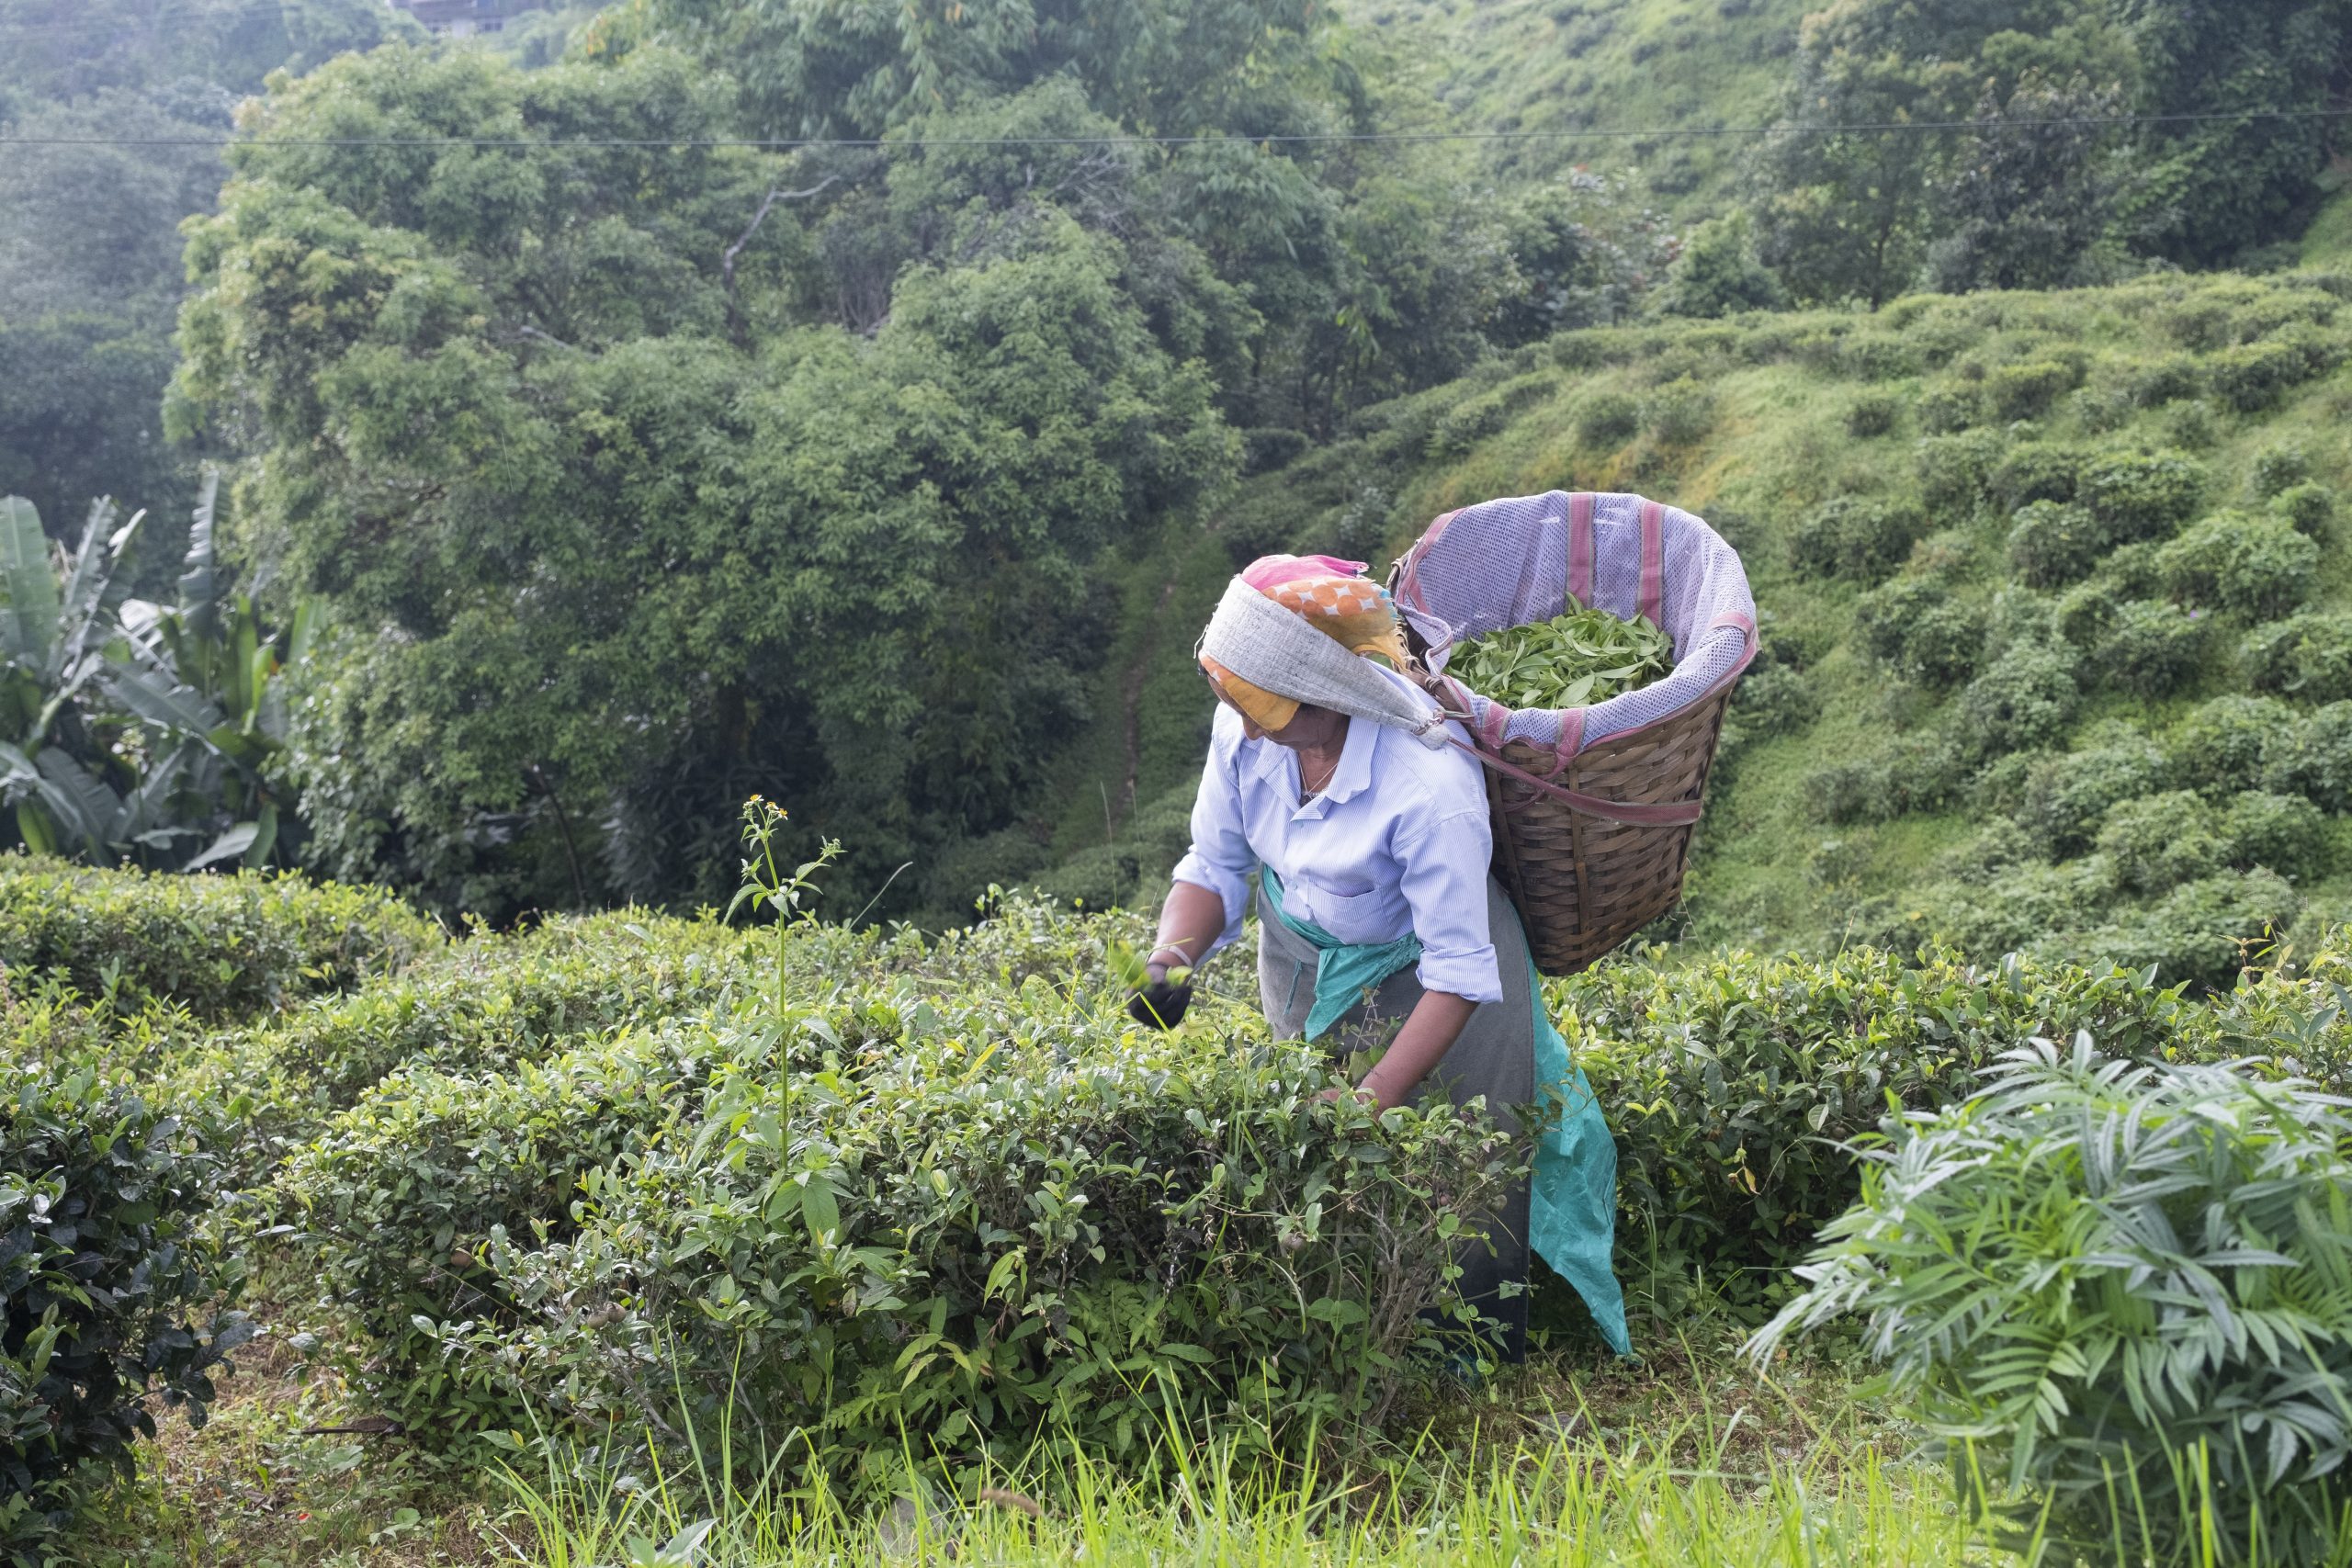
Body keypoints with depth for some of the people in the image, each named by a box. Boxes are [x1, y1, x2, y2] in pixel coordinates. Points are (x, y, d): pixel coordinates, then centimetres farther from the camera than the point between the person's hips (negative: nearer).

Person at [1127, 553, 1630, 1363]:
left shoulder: (1429, 787, -39)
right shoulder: (1246, 728, -23)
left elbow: (1458, 973, -33)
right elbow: (1215, 868, -10)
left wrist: (1374, 1102, -37)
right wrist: (1171, 963, -29)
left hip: (1414, 976, -5)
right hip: (1302, 962, 5)